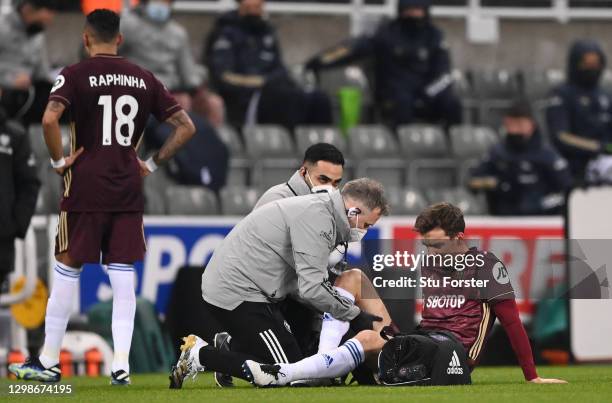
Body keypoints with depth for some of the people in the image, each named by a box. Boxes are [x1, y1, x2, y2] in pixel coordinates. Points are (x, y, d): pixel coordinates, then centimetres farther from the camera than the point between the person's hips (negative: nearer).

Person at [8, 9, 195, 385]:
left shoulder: (75, 75, -4)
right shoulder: (144, 79, 8)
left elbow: (50, 118, -21)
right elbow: (185, 127, 8)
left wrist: (59, 161, -8)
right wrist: (152, 164, 11)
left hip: (85, 188, -3)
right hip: (129, 191, 3)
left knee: (67, 271, 6)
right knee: (123, 279, 5)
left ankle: (48, 361, 13)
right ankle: (121, 365, -1)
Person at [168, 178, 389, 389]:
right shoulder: (317, 216, -19)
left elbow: (301, 283, 11)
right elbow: (312, 289, -24)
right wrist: (354, 315, -12)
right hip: (238, 293, -10)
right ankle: (201, 355, -5)